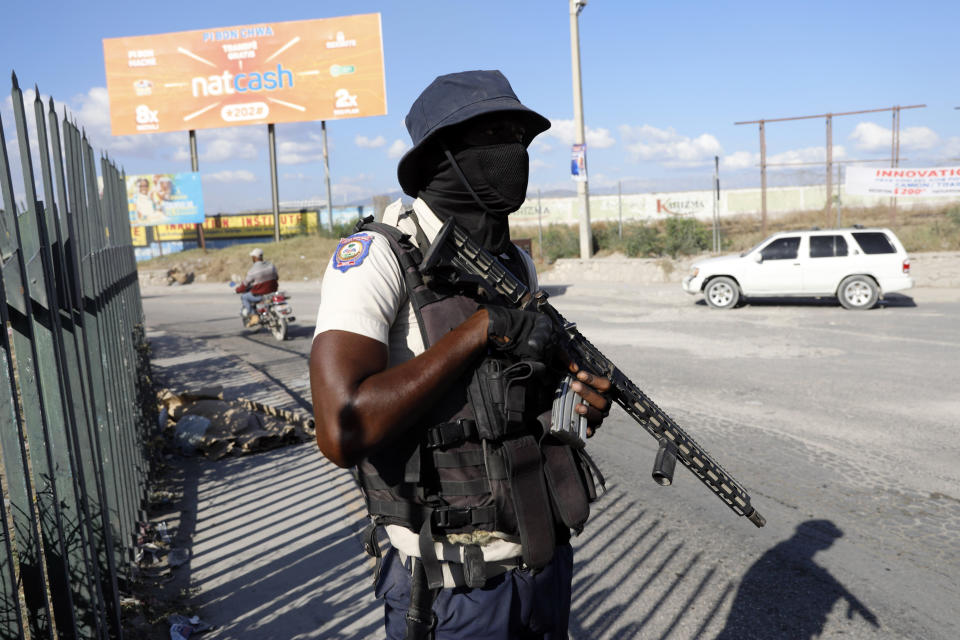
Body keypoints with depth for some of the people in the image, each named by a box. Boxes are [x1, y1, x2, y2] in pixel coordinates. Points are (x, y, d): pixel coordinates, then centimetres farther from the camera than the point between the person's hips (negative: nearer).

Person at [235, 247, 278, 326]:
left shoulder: (253, 270, -17)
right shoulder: (271, 265, -2)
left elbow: (245, 284, -6)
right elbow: (276, 277, 11)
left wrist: (238, 290, 14)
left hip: (259, 295, -6)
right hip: (272, 292, 6)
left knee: (244, 297, 17)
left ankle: (253, 316, 6)